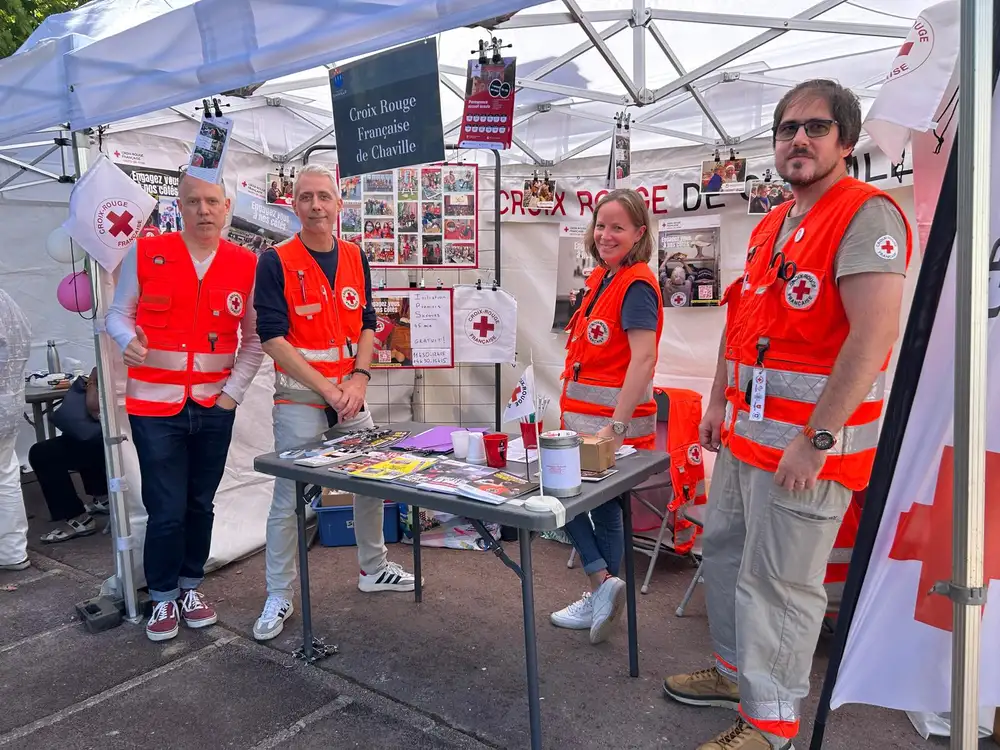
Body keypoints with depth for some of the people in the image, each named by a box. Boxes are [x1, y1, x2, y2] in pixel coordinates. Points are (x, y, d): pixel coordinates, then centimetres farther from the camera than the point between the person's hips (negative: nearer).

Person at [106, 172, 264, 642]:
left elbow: (254, 339, 6)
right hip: (155, 405, -2)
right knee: (167, 510, 0)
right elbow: (117, 314, 4)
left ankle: (191, 587, 32)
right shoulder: (144, 254, -4)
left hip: (214, 406, 2)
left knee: (200, 504, 13)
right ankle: (163, 598, 22)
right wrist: (128, 340, -19)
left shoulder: (246, 265, 0)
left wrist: (234, 391, -1)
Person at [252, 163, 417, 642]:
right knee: (289, 498, 0)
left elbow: (366, 325, 9)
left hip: (351, 393, 5)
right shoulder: (277, 262, -7)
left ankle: (373, 569, 34)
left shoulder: (355, 257, 8)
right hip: (299, 396, -5)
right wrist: (327, 387, -16)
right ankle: (278, 598, 15)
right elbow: (272, 337, -13)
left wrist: (358, 379, -7)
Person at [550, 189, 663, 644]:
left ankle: (601, 583, 8)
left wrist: (617, 425, -28)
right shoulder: (601, 279, 12)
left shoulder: (637, 284, -14)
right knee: (603, 505, 14)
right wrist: (572, 410, 14)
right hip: (584, 414, 9)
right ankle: (600, 597, 25)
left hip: (615, 416, -9)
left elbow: (643, 359, -23)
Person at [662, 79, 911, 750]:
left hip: (808, 440, -9)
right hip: (746, 430, 9)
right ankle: (735, 672, 40)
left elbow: (874, 333, -23)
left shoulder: (866, 215, -13)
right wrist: (719, 403, 17)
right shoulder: (770, 226, 15)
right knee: (725, 549, 20)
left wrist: (816, 438, -24)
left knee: (777, 582, 0)